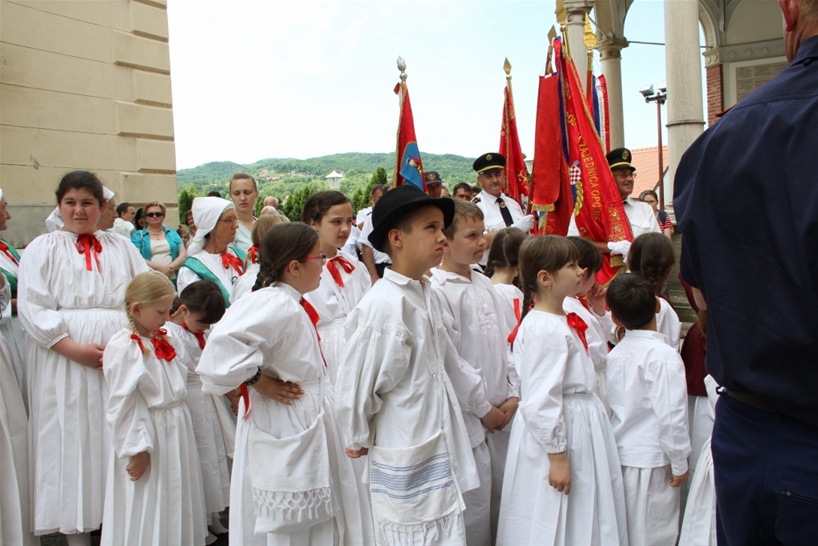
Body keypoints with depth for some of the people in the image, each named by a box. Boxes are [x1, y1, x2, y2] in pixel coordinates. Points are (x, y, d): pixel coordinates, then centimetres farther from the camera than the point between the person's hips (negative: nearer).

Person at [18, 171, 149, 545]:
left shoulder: (122, 248, 15)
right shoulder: (42, 248, 6)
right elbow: (32, 307, -5)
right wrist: (75, 349, -15)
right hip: (64, 360, -2)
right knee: (71, 441, 1)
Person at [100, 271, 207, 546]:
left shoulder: (167, 340, 6)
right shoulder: (122, 347, -17)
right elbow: (122, 406, -19)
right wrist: (136, 450, -19)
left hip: (178, 431, 7)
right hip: (148, 436, -7)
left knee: (179, 506, 17)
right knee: (148, 512, 5)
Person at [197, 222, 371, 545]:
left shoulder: (289, 303, 6)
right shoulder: (277, 306, -25)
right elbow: (223, 346, -38)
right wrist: (257, 380, -24)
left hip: (307, 428, 10)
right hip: (286, 435, -10)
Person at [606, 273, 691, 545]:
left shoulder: (614, 355, 2)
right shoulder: (664, 356, -17)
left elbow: (610, 408, 6)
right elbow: (671, 415, -19)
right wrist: (679, 463, -8)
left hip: (619, 456, 6)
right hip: (652, 460, -6)